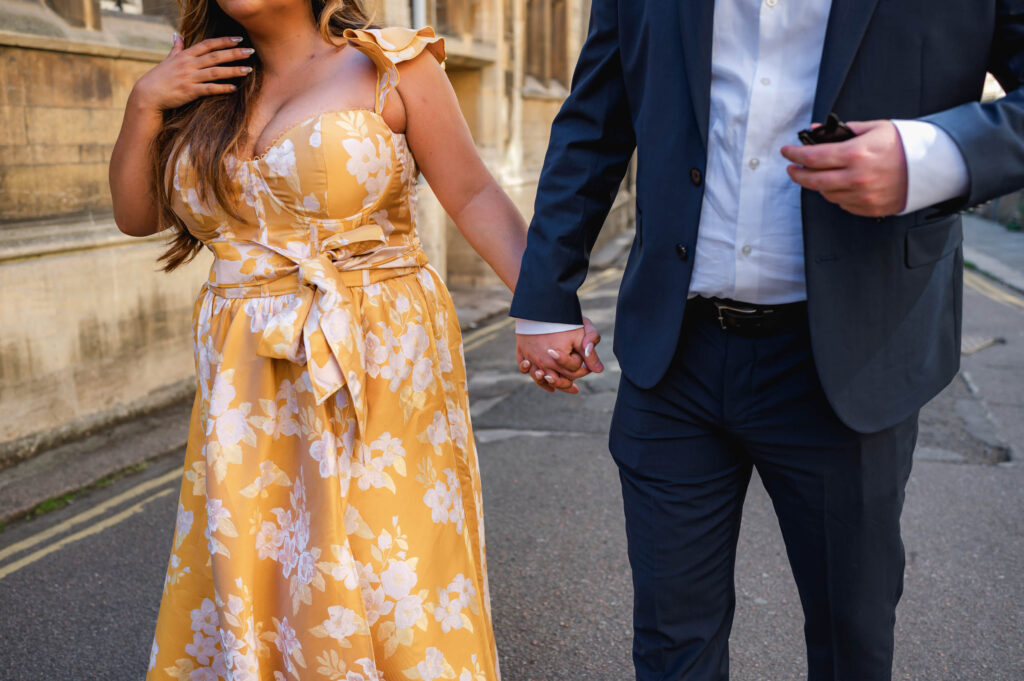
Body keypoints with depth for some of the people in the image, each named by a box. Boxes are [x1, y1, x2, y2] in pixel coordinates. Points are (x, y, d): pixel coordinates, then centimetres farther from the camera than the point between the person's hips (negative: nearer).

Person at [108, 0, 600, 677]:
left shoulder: (390, 64, -1)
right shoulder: (202, 80, 13)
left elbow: (475, 195, -6)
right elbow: (136, 214, 16)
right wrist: (144, 104, 1)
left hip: (379, 366, -4)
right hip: (249, 383, 4)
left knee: (388, 581, 0)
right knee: (249, 583, 9)